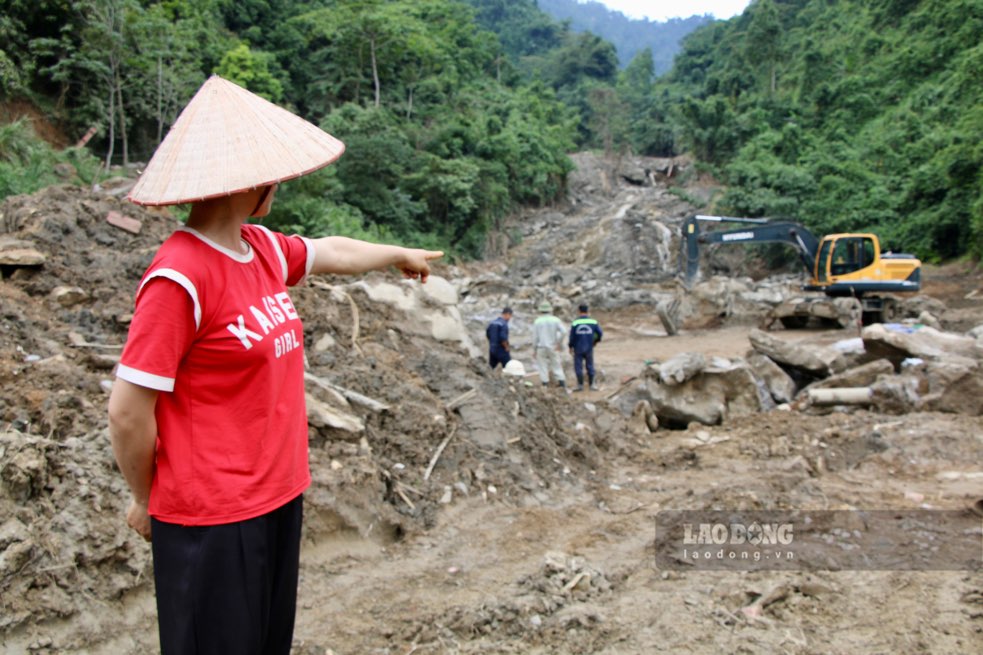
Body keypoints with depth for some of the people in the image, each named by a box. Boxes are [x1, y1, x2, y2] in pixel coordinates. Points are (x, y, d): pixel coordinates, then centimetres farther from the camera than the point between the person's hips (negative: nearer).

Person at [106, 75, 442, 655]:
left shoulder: (262, 249, 2)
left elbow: (329, 252, 22)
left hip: (277, 494, 8)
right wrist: (145, 499, -3)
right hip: (212, 516, -8)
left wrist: (400, 254, 38)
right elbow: (129, 412, -18)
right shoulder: (179, 278, -22)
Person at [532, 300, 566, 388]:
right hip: (553, 347, 1)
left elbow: (535, 337, -3)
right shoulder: (555, 320, -3)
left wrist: (534, 349, 5)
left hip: (541, 348, -1)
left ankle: (545, 383, 4)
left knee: (543, 367, 5)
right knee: (556, 365, 10)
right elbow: (564, 331, -12)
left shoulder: (537, 321, -4)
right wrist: (559, 343, -2)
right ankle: (561, 380, 4)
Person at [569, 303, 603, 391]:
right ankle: (592, 384, 16)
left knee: (578, 367, 7)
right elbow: (600, 333, -5)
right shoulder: (593, 322, -6)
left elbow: (572, 337, -10)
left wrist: (570, 347, 5)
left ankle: (580, 385, 11)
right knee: (590, 366, 12)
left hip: (578, 349, -2)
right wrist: (596, 341, 15)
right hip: (589, 348, 2)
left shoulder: (575, 322, -12)